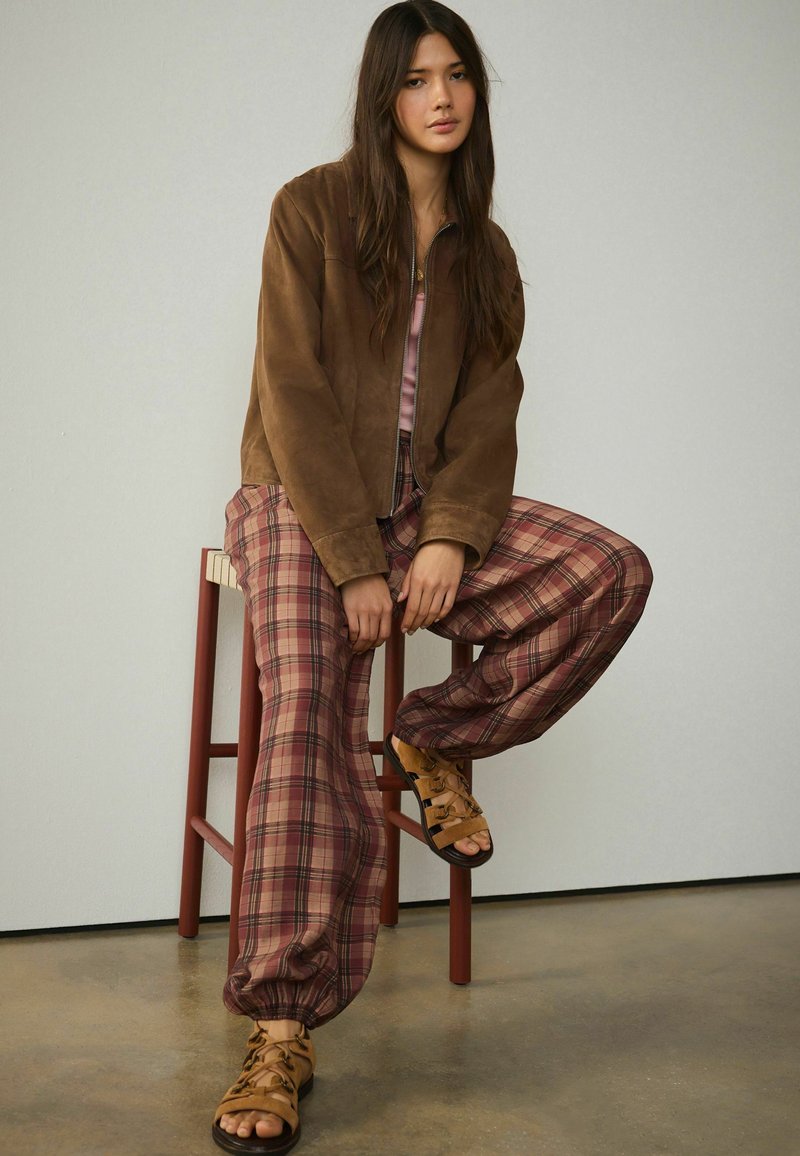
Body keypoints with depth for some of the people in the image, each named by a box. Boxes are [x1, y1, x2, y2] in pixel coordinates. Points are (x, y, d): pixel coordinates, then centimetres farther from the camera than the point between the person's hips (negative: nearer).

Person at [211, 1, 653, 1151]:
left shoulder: (483, 250, 14)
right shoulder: (312, 208, -1)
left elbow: (488, 410, 6)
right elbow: (295, 396, -9)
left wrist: (450, 540, -13)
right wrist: (355, 562, -17)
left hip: (427, 505, 4)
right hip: (303, 501, -4)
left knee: (615, 572, -18)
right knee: (309, 708, -28)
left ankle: (436, 737, 1)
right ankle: (283, 1034, -25)